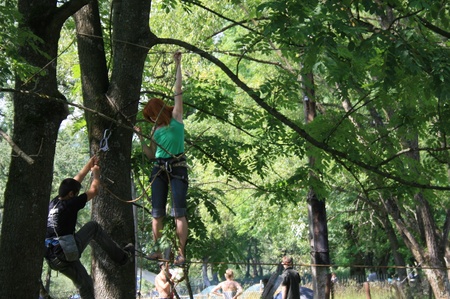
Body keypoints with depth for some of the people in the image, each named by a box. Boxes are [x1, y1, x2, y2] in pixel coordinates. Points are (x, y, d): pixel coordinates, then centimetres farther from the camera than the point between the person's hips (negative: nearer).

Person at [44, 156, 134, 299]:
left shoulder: (53, 203, 12)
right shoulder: (69, 204, -10)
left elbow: (75, 181, 24)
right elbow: (94, 190, 1)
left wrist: (88, 165, 32)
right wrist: (96, 172, 20)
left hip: (52, 259, 8)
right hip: (66, 254, -8)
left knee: (85, 283, 16)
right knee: (93, 227, 9)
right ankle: (122, 256, 15)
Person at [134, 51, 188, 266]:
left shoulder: (176, 117, 3)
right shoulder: (155, 129, 16)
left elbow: (178, 92, -3)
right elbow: (151, 154, 17)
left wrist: (178, 66, -2)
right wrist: (141, 138, 6)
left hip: (178, 168, -5)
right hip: (159, 169, 6)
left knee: (179, 211, -9)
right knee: (157, 212, 1)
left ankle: (181, 253, -10)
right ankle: (157, 249, 4)